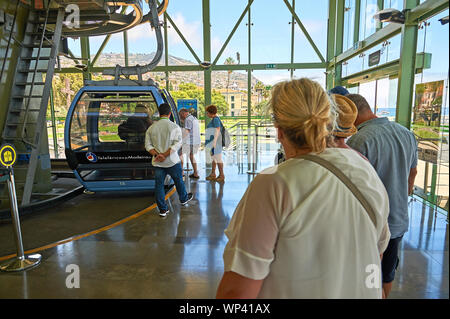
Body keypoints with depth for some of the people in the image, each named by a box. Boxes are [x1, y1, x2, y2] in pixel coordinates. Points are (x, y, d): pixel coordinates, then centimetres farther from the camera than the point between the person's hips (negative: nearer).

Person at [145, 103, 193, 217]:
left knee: (159, 185, 9)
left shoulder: (151, 128, 2)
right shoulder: (175, 127, -8)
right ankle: (183, 199, 41)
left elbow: (148, 145, -2)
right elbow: (177, 144, -17)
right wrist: (164, 155, -18)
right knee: (178, 181, 19)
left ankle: (163, 210, 13)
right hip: (172, 161, -2)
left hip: (157, 163, 2)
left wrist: (157, 155, -12)